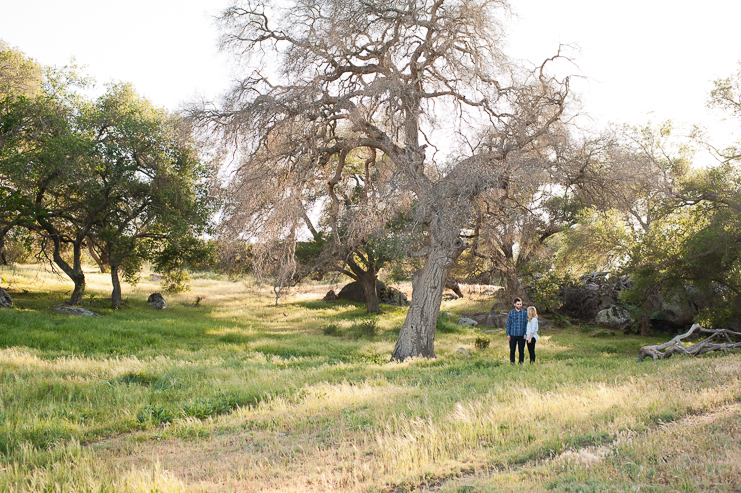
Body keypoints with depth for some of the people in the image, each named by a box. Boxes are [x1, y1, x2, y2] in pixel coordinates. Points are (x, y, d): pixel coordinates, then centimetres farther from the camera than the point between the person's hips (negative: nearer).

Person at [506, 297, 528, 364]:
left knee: (521, 350, 3)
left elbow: (527, 323, 6)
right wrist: (508, 334, 1)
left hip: (522, 335, 0)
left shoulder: (525, 313, 5)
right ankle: (512, 363, 12)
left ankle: (521, 363, 14)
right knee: (512, 350, 3)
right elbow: (508, 324, 7)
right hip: (513, 335, 0)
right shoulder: (511, 313, 5)